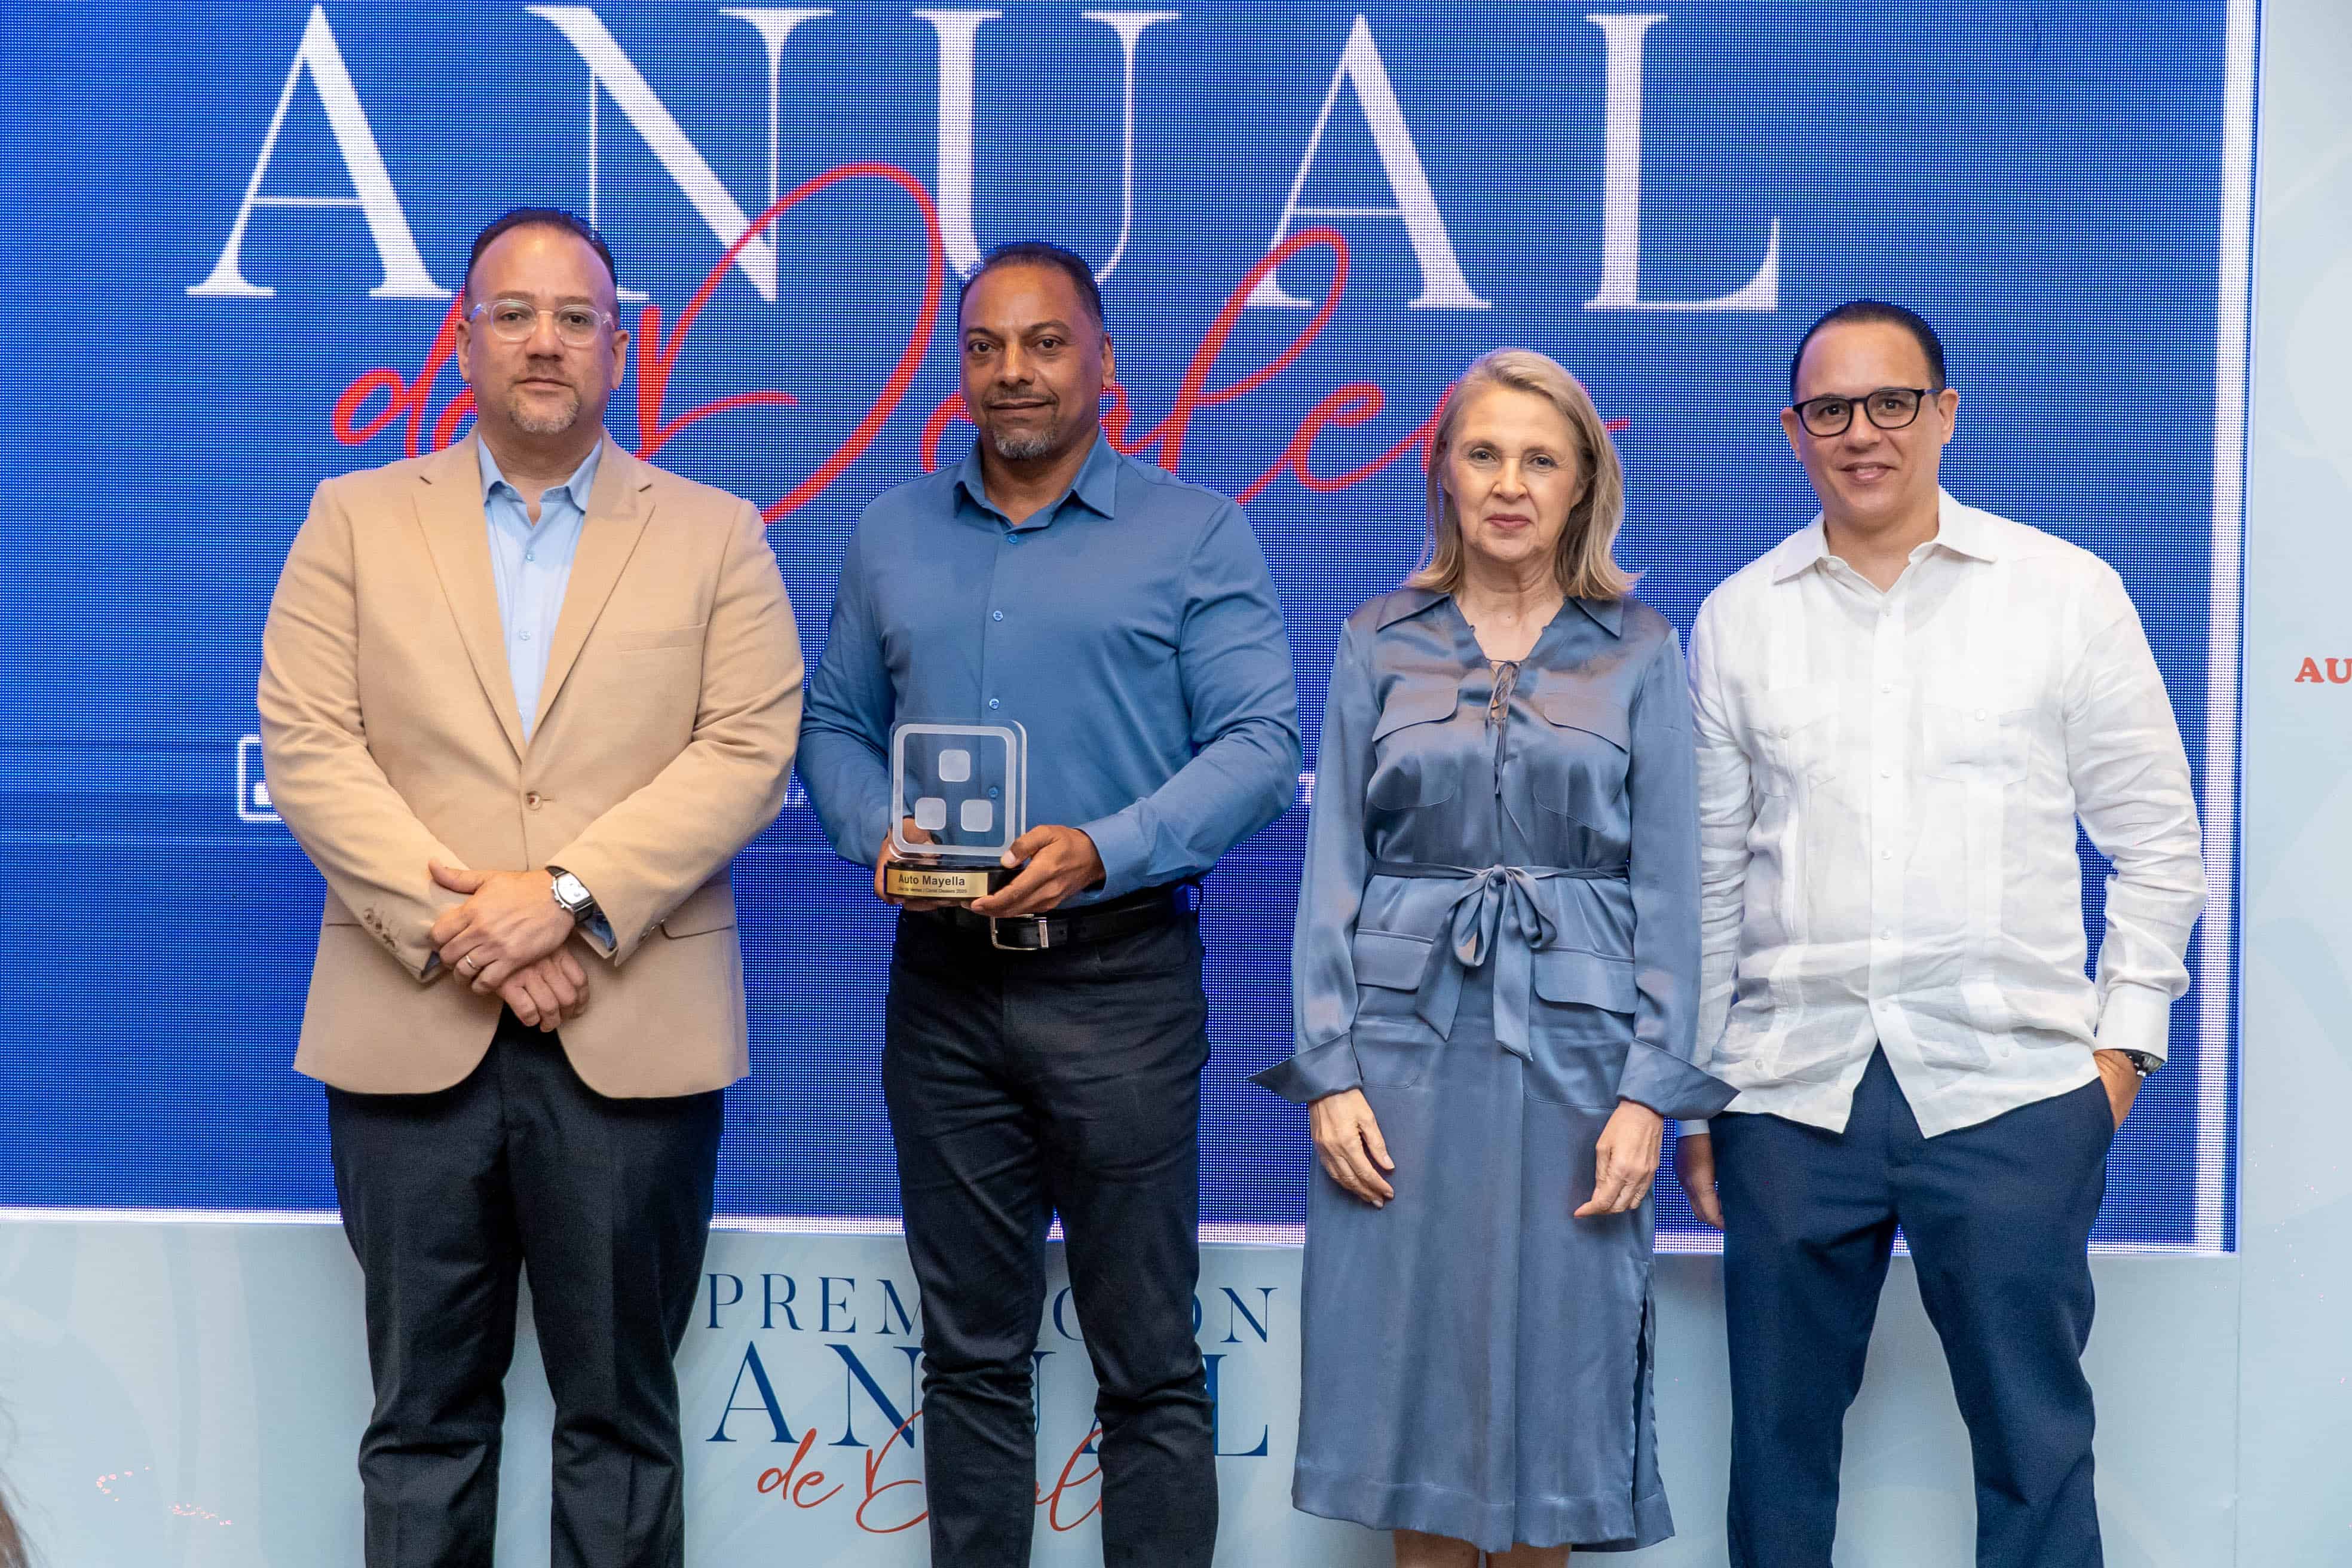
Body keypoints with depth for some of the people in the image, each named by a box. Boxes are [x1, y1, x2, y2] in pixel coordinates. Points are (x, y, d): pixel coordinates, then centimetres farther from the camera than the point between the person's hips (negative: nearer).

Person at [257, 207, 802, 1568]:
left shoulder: (715, 536, 8)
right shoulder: (357, 521, 10)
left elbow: (748, 751, -3)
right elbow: (309, 745, 0)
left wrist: (566, 895, -15)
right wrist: (458, 927, -11)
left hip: (633, 1035, -1)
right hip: (410, 1032, 1)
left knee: (621, 1410, 7)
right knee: (425, 1408, 8)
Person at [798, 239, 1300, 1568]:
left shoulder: (1196, 534, 1)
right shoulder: (893, 534, 12)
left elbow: (1261, 742, -6)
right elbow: (836, 724, 14)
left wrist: (1105, 851, -20)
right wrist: (879, 833, -8)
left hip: (1119, 974, -3)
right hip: (944, 976, 4)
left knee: (1149, 1357, 1)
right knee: (971, 1347, 11)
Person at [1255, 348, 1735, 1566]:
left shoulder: (1639, 650, 4)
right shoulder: (1380, 643, 6)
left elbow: (1668, 884, 2)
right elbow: (1333, 869, 4)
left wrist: (1652, 1090, -6)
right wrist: (1328, 1072, -4)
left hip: (1573, 1040, 0)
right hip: (1408, 1036, 1)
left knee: (1553, 1365, 4)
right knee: (1412, 1362, 4)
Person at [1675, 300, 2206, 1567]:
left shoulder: (2068, 593, 4)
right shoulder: (1738, 619, 9)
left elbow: (2156, 842, 7)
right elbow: (1708, 870, 11)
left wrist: (2125, 1037, 0)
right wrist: (1693, 1087, 10)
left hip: (2012, 1088, -2)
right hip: (1792, 1086, 2)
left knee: (2033, 1442, 2)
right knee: (1778, 1439, 8)